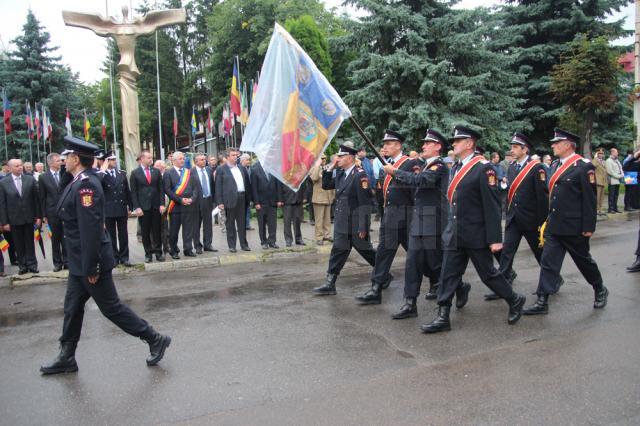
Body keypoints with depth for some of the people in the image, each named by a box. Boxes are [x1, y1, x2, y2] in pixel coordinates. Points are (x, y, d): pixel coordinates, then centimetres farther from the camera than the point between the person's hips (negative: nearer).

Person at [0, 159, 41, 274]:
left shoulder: (30, 179, -1)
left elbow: (36, 198, 1)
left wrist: (38, 216, -1)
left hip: (29, 217, 0)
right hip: (14, 219, 0)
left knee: (30, 242, 8)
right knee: (18, 244, 8)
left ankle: (32, 264, 17)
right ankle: (22, 265, 19)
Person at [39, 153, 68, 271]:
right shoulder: (43, 177, 0)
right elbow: (42, 197, 1)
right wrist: (43, 215, -1)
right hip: (52, 212, 0)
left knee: (66, 238, 4)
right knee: (55, 239, 9)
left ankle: (66, 261, 13)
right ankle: (57, 262, 18)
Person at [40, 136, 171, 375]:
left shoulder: (85, 184, -22)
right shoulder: (80, 183, 10)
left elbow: (90, 228, -26)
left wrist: (91, 267, -23)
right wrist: (84, 265, 19)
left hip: (89, 263, -9)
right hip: (79, 262, 10)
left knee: (111, 307, 0)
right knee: (72, 308, 16)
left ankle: (155, 340, 11)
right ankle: (66, 358, 30)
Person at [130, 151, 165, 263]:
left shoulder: (156, 171, 8)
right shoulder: (135, 173, 1)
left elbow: (161, 189, 7)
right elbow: (133, 192, -2)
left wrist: (162, 204, -2)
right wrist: (136, 207, -9)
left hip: (156, 206, 2)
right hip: (143, 207, -2)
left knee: (157, 230, 5)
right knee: (145, 232, 4)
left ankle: (158, 252, 14)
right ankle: (148, 253, 13)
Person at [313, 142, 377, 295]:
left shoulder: (360, 175, -16)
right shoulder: (340, 173, 9)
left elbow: (365, 202, -19)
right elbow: (325, 186, 16)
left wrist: (363, 227, -21)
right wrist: (329, 168, 4)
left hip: (355, 225, -7)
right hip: (342, 224, 7)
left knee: (366, 251, 8)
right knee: (338, 252, 8)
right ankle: (330, 284, 13)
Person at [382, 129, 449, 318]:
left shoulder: (439, 166, -11)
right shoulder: (425, 166, 18)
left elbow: (420, 181, -26)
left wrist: (394, 172, -19)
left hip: (433, 222, -7)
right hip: (418, 221, 8)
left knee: (435, 261, 4)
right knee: (413, 262, 3)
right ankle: (410, 303, 9)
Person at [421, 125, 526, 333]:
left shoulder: (483, 168, -13)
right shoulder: (456, 168, 11)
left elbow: (493, 206, -15)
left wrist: (495, 238, -17)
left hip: (476, 236, -7)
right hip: (454, 235, 7)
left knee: (488, 274, 8)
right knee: (449, 275, 6)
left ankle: (515, 301, 31)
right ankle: (443, 317, 18)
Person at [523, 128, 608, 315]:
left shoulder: (584, 166, -12)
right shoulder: (556, 165, 10)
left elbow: (589, 199, -13)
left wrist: (588, 227, -14)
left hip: (574, 228, -6)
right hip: (554, 226, 6)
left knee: (584, 261, 12)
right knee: (548, 262, 1)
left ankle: (600, 290, 37)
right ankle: (542, 302, 4)